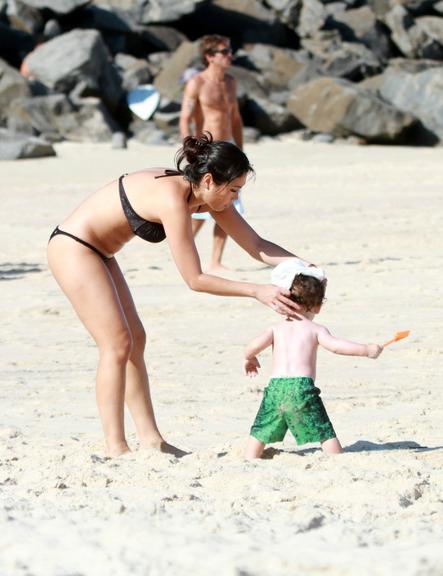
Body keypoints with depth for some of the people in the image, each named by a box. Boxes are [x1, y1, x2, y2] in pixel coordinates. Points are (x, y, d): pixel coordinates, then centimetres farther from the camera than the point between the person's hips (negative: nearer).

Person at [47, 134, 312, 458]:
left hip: (95, 252, 10)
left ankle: (151, 440, 11)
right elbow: (195, 280, -26)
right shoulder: (173, 199, -29)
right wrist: (256, 291, -26)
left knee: (135, 341, 9)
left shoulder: (206, 195, -3)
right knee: (118, 344, -12)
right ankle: (116, 448, -9)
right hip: (73, 248, -10)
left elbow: (257, 245, 2)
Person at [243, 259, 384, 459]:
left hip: (275, 386, 2)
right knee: (325, 433, 4)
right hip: (302, 387, -2)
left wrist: (249, 358, 26)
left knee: (260, 432, 13)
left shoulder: (276, 329, 14)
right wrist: (366, 350, 0)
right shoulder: (315, 329, 7)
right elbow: (335, 345, -8)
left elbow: (253, 346, 2)